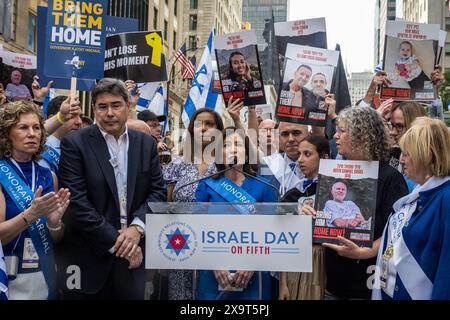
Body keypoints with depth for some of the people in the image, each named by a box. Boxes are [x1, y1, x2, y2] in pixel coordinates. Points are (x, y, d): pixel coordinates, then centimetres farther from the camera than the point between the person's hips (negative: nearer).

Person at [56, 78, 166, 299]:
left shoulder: (146, 144, 7)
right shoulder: (74, 144, -5)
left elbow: (157, 191, 5)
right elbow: (77, 201, -12)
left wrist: (137, 227, -13)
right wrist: (114, 240, -14)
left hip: (132, 255, 3)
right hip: (87, 256, -3)